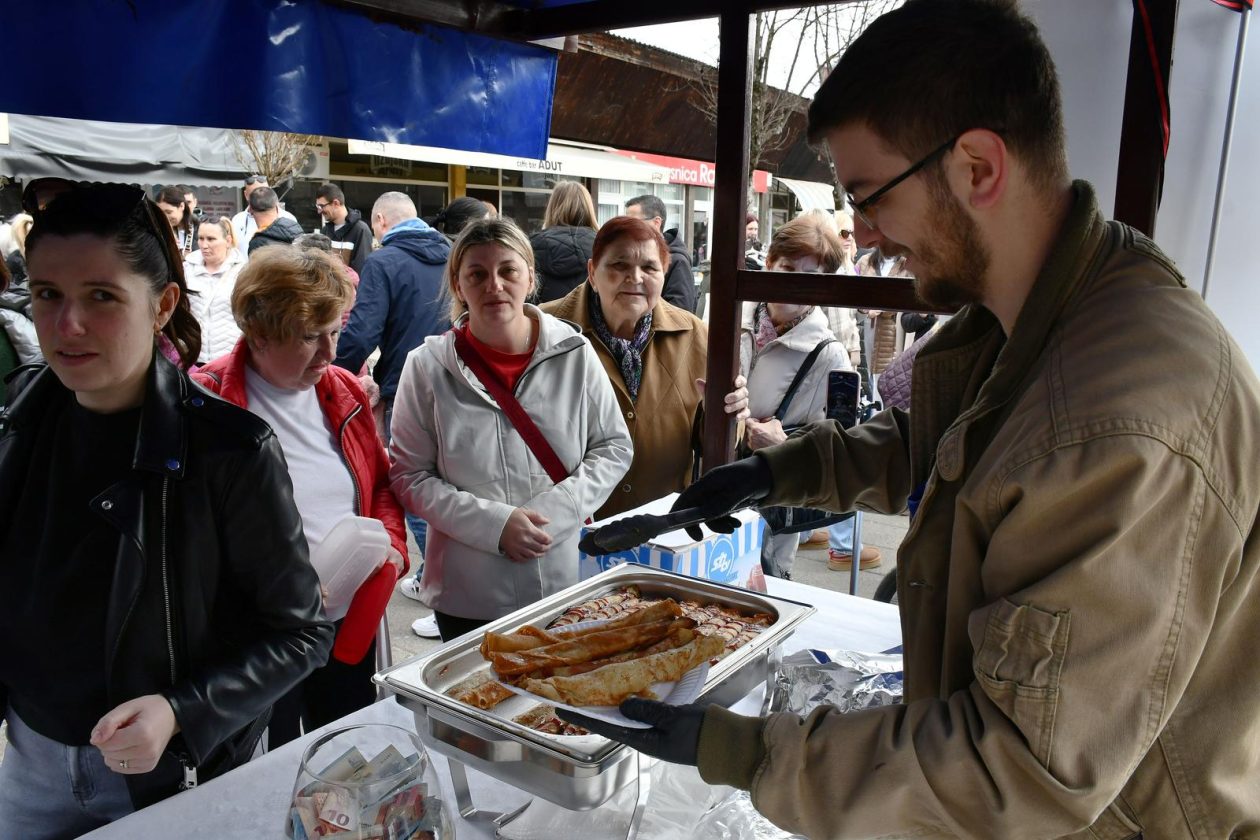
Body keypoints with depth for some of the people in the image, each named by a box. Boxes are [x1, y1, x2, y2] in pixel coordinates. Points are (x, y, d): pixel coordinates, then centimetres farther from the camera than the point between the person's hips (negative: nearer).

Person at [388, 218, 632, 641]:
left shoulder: (573, 353, -5)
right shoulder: (428, 367, -7)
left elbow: (614, 447, 1)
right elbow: (409, 476, -5)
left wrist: (555, 511, -14)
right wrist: (494, 524, -17)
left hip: (568, 581, 1)